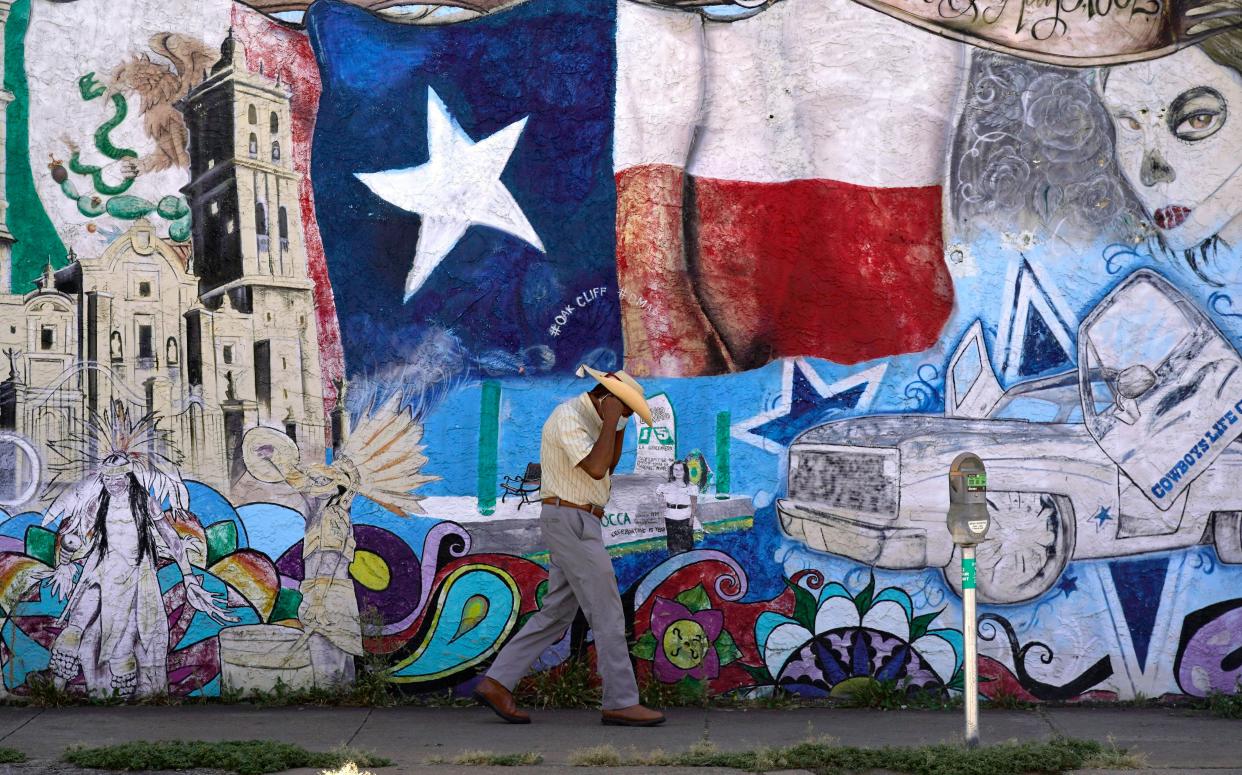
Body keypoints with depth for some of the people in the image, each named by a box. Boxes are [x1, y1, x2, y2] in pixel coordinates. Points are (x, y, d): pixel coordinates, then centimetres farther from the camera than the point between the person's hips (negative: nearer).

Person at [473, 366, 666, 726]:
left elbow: (606, 470, 23)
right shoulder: (568, 417, -16)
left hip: (575, 525, 10)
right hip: (572, 523, -10)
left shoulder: (585, 418, 16)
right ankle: (621, 703, -3)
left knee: (557, 614, 8)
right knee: (607, 612, -7)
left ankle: (497, 684, 5)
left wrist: (619, 426, 11)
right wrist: (610, 420, -18)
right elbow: (596, 470, -26)